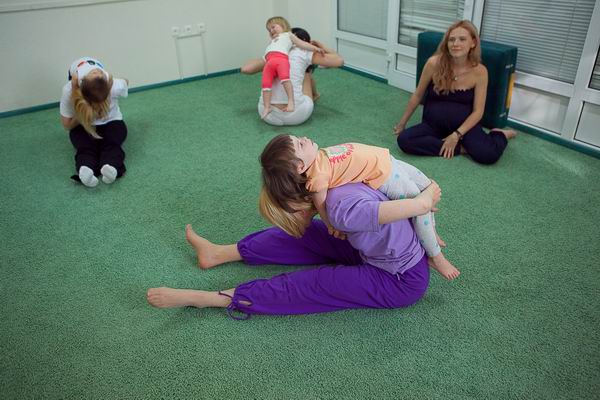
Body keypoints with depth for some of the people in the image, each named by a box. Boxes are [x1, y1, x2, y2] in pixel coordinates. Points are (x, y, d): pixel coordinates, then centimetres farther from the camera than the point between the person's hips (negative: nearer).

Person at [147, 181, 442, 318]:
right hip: (378, 251, 8)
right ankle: (218, 253, 15)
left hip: (403, 282, -8)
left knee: (309, 285, -13)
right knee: (301, 237, 5)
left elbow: (420, 205, -36)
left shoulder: (342, 210, -36)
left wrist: (428, 196, -14)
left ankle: (202, 299, -7)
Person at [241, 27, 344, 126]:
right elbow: (339, 61, 5)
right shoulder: (305, 53, 5)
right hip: (296, 115, -3)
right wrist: (322, 46, 23)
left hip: (268, 115, 3)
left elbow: (245, 69, 8)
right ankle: (314, 95, 55)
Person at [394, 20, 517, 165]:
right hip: (433, 124, 1)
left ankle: (500, 134, 13)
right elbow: (418, 95, 1)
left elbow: (477, 112, -7)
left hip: (464, 126, -1)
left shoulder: (479, 71, -11)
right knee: (404, 140, -27)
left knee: (488, 154, -26)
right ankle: (461, 148, -14)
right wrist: (402, 122, 9)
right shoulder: (434, 63, -12)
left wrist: (456, 135, -20)